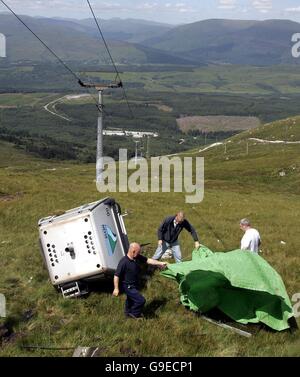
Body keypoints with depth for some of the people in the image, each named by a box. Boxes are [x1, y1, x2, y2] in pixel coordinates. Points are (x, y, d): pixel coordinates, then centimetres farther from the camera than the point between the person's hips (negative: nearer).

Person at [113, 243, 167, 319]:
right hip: (128, 286, -8)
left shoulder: (137, 257, -11)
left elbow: (147, 260, 1)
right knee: (141, 300, -7)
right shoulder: (124, 262, -33)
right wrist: (116, 288, -25)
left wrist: (159, 263, 0)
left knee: (131, 298, 29)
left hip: (134, 284, 8)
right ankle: (134, 314, 18)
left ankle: (128, 312, 54)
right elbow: (116, 275, -28)